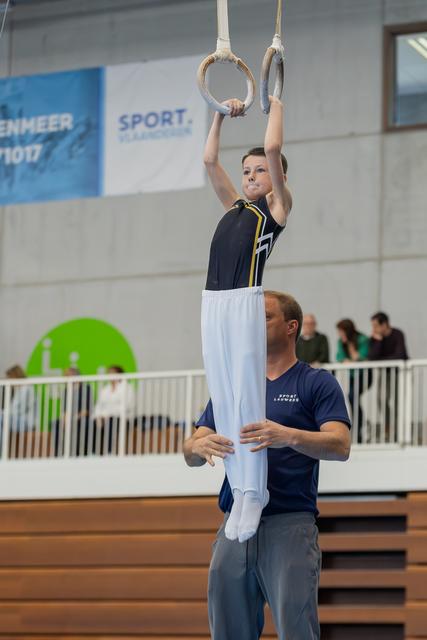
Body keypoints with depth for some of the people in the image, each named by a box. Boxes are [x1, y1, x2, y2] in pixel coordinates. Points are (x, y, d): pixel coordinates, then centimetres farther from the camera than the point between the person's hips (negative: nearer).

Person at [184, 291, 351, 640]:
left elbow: (340, 445, -12)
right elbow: (190, 452, 10)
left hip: (290, 525, -5)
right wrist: (201, 446, -15)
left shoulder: (317, 383, 3)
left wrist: (289, 436, -30)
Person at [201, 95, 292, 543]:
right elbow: (209, 160, 23)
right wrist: (221, 115, 25)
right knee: (222, 402, 3)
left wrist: (276, 106, 9)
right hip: (212, 304, 6)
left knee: (247, 401, -7)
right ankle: (239, 491, 7)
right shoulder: (234, 206, 22)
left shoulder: (277, 207, 6)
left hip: (245, 303, -6)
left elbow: (273, 149, -4)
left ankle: (254, 495, -4)